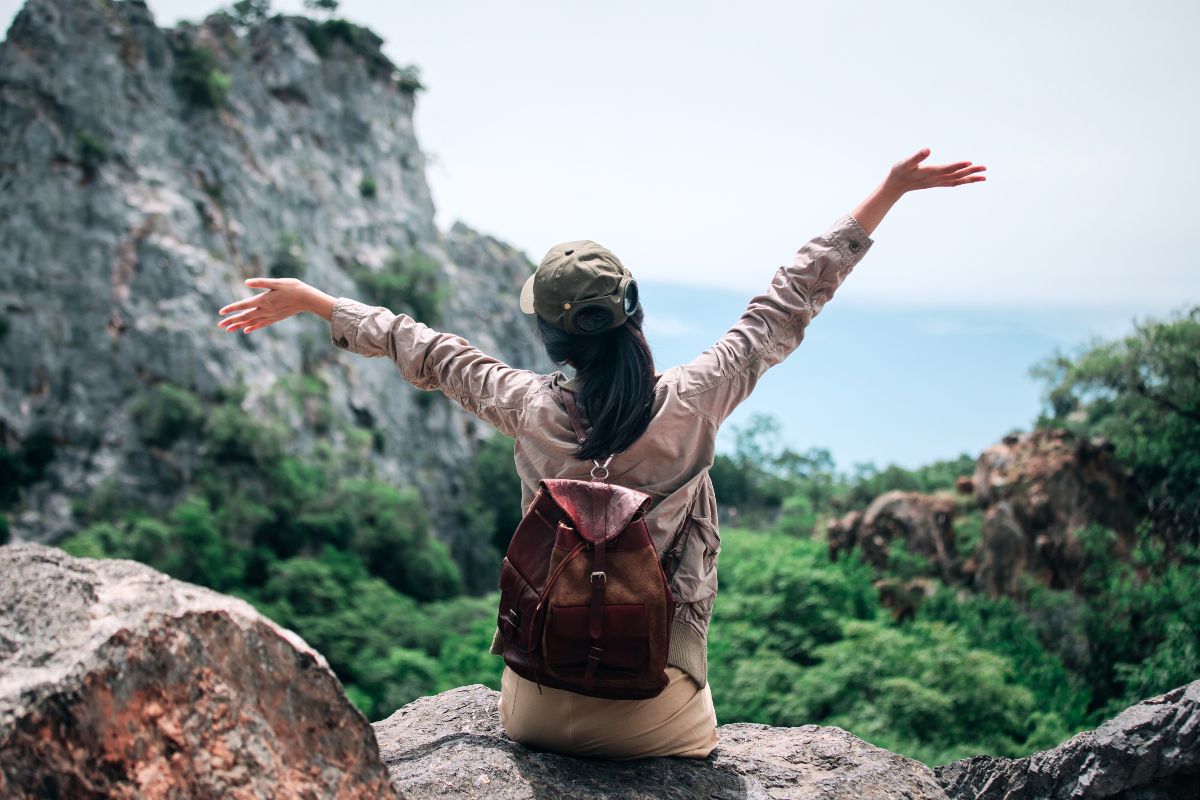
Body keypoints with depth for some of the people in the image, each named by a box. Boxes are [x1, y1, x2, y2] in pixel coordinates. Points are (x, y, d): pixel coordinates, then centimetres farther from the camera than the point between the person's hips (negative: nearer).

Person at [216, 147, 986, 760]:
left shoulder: (531, 409, -12)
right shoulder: (691, 402, -16)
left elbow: (426, 351, 3)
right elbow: (790, 302, -7)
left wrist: (313, 300, 20)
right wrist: (889, 192, 3)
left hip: (540, 707, 1)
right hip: (656, 714, -1)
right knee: (693, 743, 33)